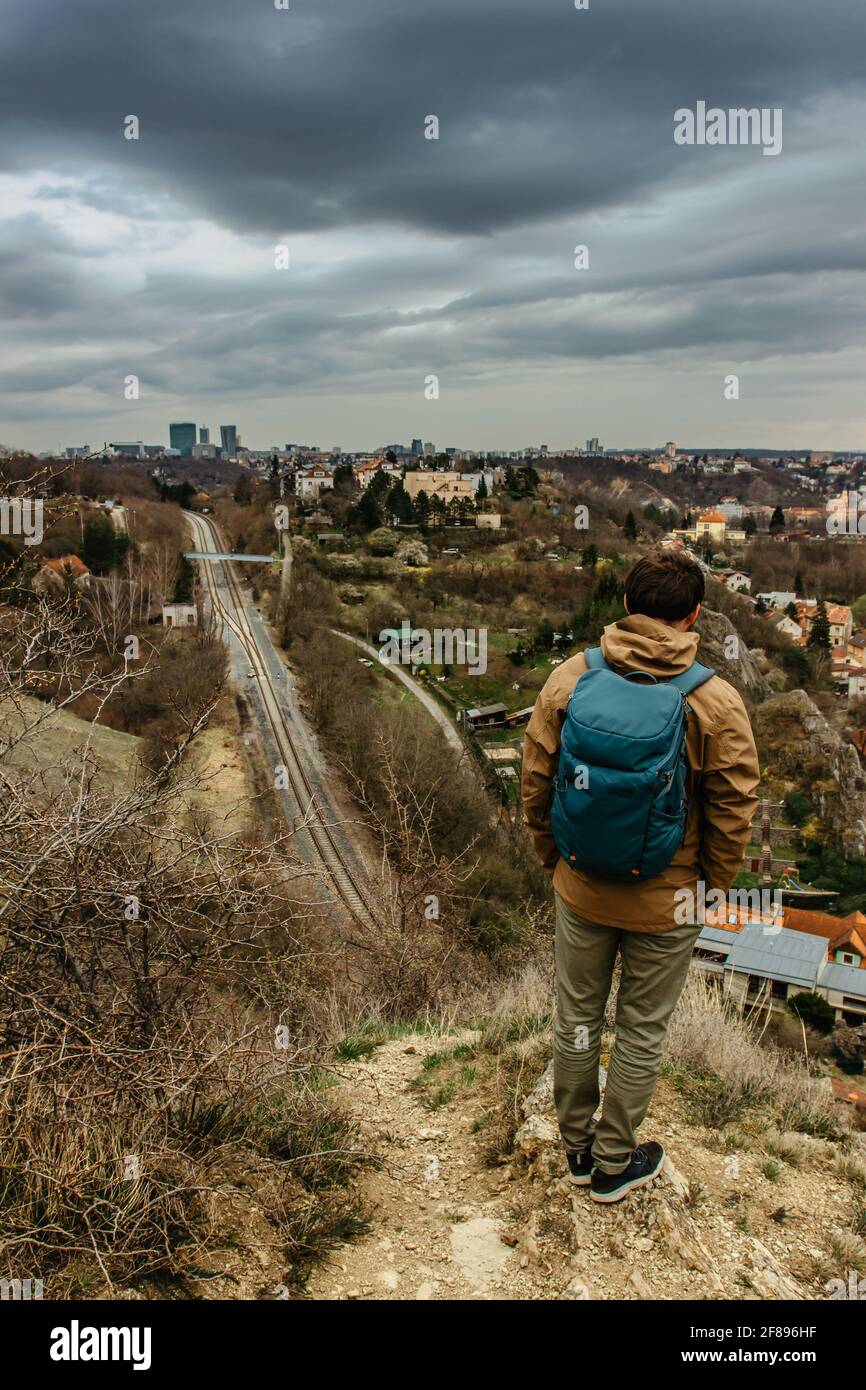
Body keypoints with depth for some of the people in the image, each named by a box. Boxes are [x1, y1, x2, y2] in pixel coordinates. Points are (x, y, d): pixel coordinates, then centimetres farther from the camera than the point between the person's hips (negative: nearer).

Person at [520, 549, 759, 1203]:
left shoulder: (569, 679, -11)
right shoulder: (717, 702, -18)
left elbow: (535, 786, -4)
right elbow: (734, 812, -10)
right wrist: (710, 889, 6)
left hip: (581, 890, 2)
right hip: (667, 902, -2)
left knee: (577, 1019, 21)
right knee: (642, 1033, 18)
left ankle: (578, 1148, 41)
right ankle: (613, 1164, 36)